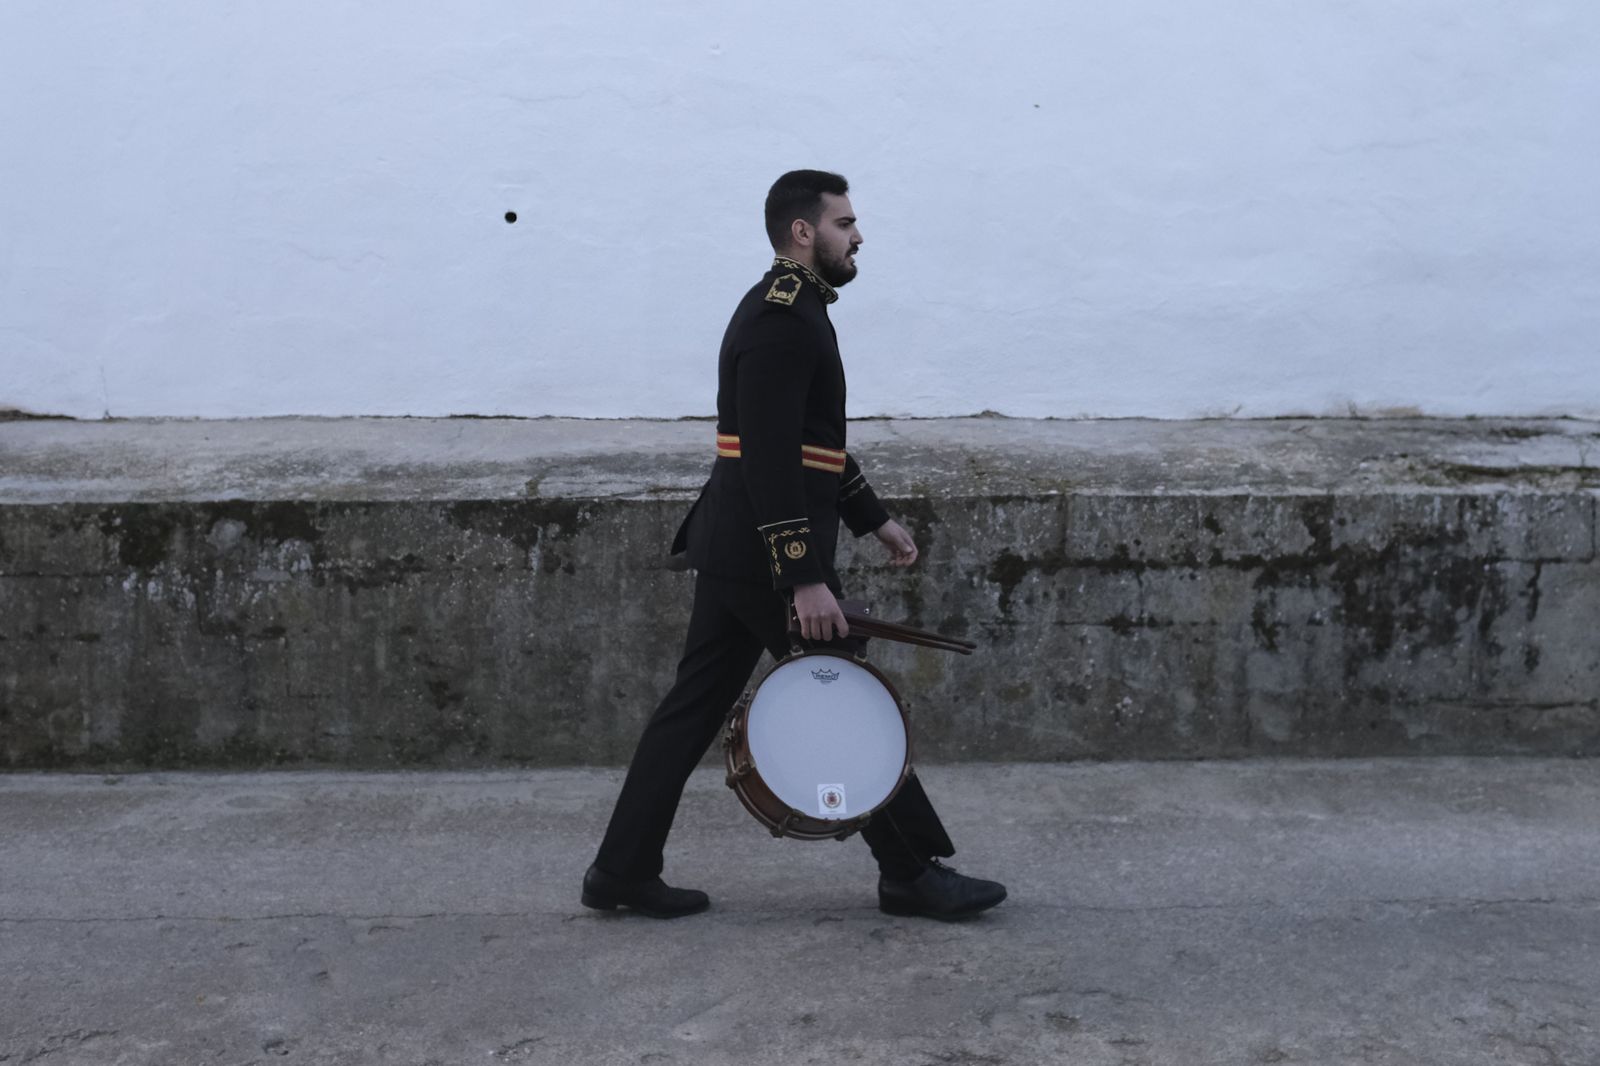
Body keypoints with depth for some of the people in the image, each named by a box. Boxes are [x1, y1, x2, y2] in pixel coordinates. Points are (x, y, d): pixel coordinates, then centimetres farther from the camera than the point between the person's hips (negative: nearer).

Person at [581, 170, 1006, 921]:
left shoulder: (790, 308, 17)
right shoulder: (782, 318, -16)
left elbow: (815, 444, 25)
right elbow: (771, 461, -24)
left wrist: (874, 519, 25)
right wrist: (804, 578, -25)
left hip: (733, 548, 10)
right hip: (765, 551, -10)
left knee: (695, 706, 12)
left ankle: (622, 871, 17)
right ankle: (912, 872, 13)